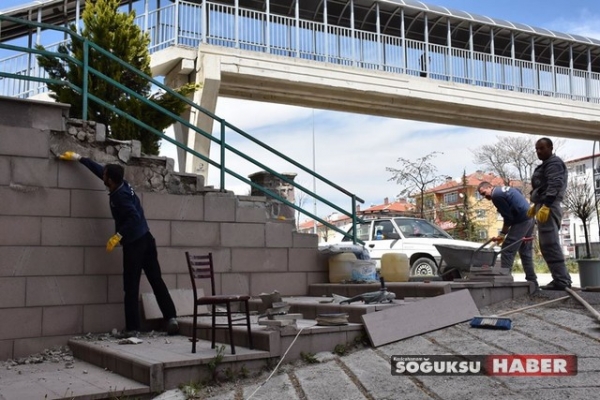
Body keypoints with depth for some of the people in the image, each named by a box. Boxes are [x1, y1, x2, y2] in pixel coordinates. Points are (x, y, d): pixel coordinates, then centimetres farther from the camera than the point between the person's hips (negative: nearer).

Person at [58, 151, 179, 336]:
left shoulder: (120, 196, -16)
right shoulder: (122, 184, 8)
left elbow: (134, 216, -28)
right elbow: (98, 169, 21)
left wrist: (118, 236, -26)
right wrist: (78, 158, 28)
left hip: (134, 243, -9)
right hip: (146, 239, 9)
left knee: (131, 287, -1)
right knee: (156, 280, 7)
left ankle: (132, 327, 3)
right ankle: (171, 318, 3)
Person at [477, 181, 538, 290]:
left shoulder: (496, 195, -9)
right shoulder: (506, 188, 20)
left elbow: (508, 217, -10)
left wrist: (502, 234, 0)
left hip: (522, 221, -10)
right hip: (530, 218, 10)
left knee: (507, 249, -7)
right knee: (525, 251, 14)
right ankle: (532, 282, 15)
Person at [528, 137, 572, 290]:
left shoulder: (554, 163, -6)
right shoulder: (546, 165, 26)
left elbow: (554, 185, -19)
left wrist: (545, 206, -28)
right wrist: (535, 205, 25)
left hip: (549, 207, -11)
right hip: (544, 206, 11)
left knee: (550, 244, -15)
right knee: (547, 245, 10)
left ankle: (562, 280, -16)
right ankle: (561, 279, 11)